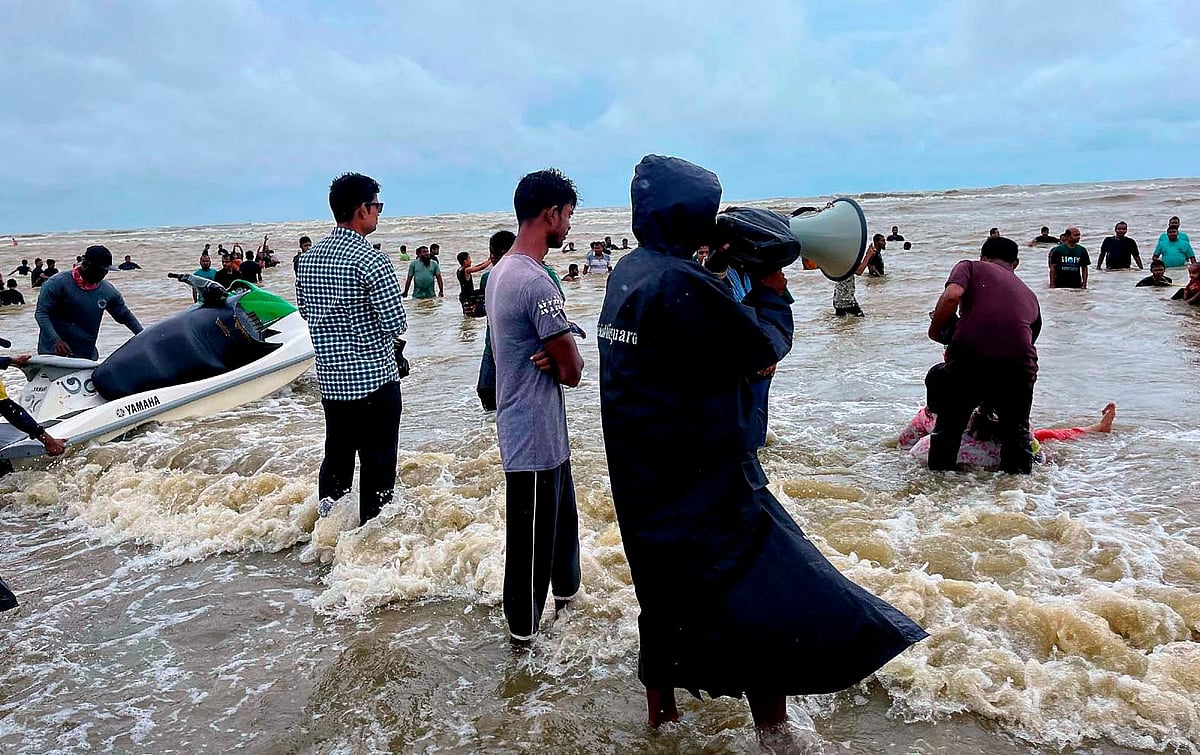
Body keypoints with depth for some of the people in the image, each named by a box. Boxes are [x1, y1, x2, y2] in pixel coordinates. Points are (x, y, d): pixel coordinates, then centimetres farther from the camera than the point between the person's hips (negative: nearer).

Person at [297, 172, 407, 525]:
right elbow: (397, 324, -18)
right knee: (378, 464, 4)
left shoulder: (308, 258, 5)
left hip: (330, 378, 7)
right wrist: (393, 336, 4)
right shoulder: (372, 261, -17)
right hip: (374, 377, -7)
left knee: (335, 457, 19)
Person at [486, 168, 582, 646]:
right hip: (536, 435, -10)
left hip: (542, 430, 10)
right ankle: (523, 629, 22)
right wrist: (564, 364, 2)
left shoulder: (499, 272, 8)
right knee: (532, 535, 6)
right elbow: (573, 372, -19)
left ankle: (566, 591, 45)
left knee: (562, 516, 26)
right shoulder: (536, 283, -25)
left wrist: (556, 358, -9)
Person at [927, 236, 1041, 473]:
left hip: (970, 356, -3)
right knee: (1016, 431, 25)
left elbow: (952, 296, -5)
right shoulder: (1029, 295, 29)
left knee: (948, 428, 17)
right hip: (1019, 362, 3)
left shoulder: (970, 267, 18)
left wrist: (936, 330, 11)